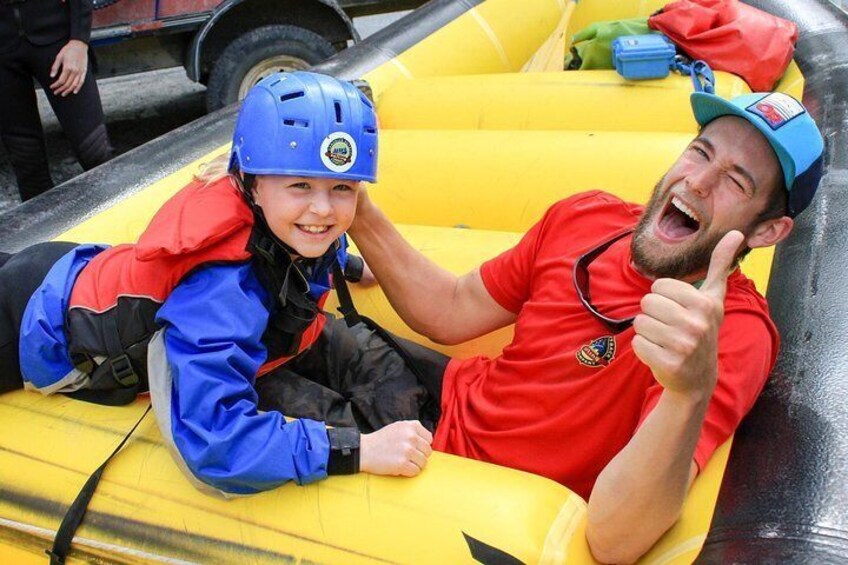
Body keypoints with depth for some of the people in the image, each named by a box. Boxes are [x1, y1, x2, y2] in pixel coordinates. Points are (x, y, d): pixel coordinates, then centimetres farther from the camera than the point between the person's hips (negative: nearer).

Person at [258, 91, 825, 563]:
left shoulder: (735, 334, -26)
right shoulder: (586, 216, -7)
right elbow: (451, 313, 2)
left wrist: (691, 392, -55)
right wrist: (358, 211, -9)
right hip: (450, 396, 6)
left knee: (261, 381, -1)